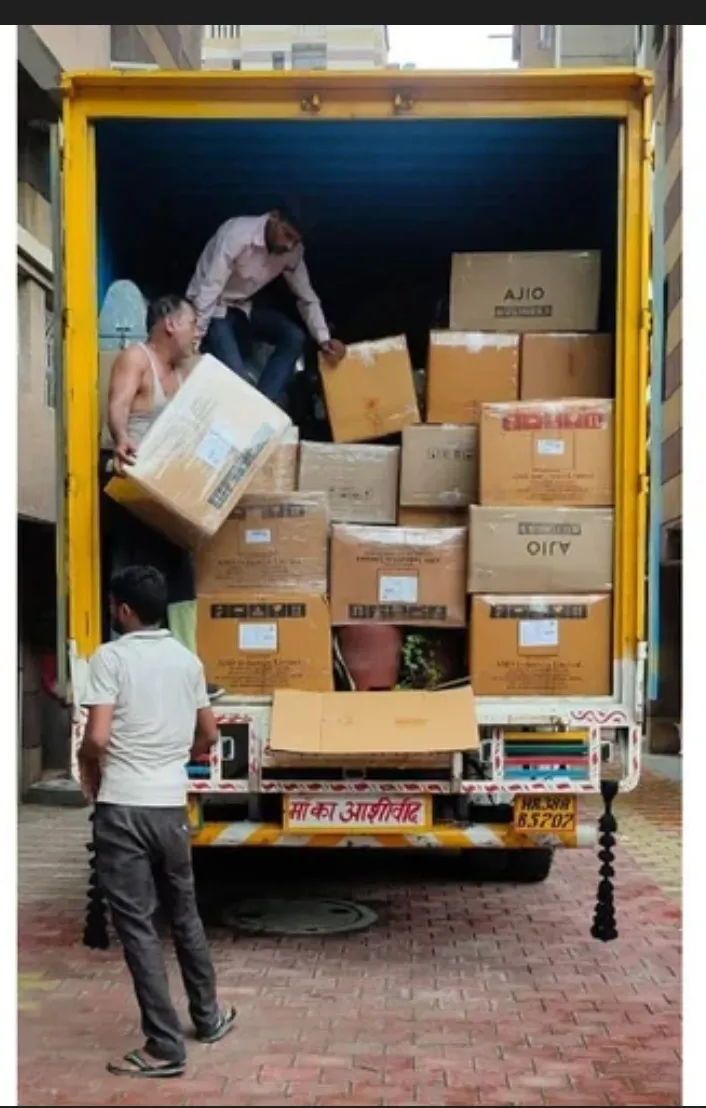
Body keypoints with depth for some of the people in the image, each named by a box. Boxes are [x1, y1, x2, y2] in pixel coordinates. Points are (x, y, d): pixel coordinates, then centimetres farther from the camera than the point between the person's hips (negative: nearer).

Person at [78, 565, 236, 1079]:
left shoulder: (110, 656, -10)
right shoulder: (188, 660, 7)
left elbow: (98, 737, -17)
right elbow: (208, 736, 15)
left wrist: (89, 770, 4)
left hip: (122, 808, -5)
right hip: (171, 806, 5)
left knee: (137, 926, 1)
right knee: (184, 913, 20)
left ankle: (165, 1048, 4)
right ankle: (208, 1017, 34)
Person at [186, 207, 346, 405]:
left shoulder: (293, 250, -9)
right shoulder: (238, 233, -29)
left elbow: (307, 297, 0)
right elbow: (208, 291, -31)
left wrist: (324, 339, -16)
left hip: (244, 307, 7)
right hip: (212, 308, -6)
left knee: (295, 337, -14)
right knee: (235, 375, -26)